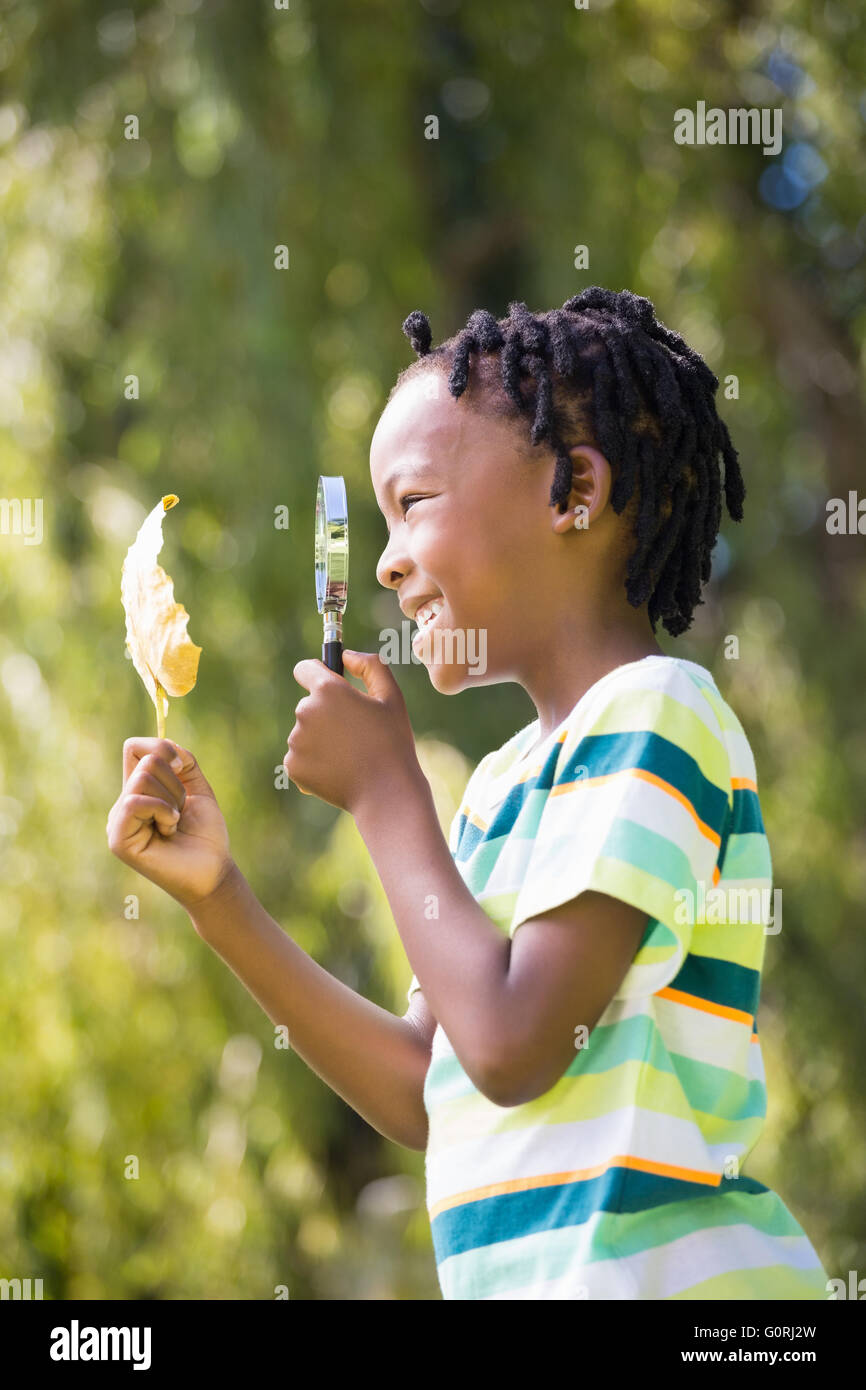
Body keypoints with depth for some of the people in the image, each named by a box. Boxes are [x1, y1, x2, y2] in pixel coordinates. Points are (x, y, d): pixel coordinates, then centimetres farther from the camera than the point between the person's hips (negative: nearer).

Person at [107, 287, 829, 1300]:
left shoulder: (655, 710, -7)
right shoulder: (504, 780, 16)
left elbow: (511, 1047, -16)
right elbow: (429, 1098, 17)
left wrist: (384, 789, -6)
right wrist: (216, 897, 12)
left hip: (655, 1267, -7)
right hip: (532, 1275, 7)